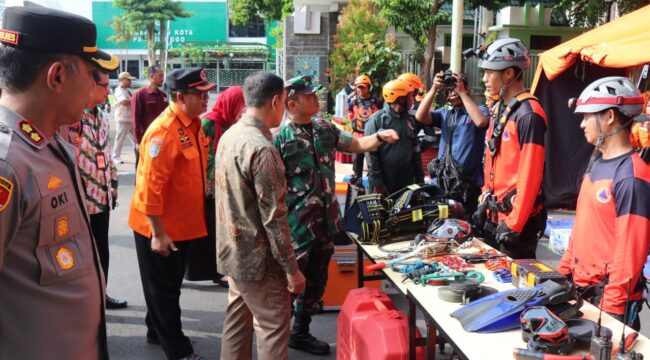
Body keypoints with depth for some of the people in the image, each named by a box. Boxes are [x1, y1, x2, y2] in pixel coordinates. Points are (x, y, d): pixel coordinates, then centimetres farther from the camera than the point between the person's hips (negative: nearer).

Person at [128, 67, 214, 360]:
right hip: (159, 228, -9)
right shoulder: (164, 132, -24)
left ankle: (158, 331, 41)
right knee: (162, 289, 8)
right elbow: (151, 186, -25)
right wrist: (158, 233, -24)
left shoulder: (194, 124, 4)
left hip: (182, 223, 9)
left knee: (171, 284, 22)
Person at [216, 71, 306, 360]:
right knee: (274, 326, 3)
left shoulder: (229, 136, 5)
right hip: (257, 258, -9)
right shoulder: (262, 149, -23)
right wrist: (291, 268, -16)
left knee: (237, 319, 19)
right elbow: (274, 217, -23)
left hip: (233, 251, 9)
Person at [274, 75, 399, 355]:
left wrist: (379, 137, -4)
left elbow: (357, 145, 15)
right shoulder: (280, 139, -12)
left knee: (316, 282, 17)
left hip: (325, 221, 7)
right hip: (297, 226, -7)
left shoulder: (326, 129, 8)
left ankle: (301, 333, 34)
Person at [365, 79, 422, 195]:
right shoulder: (377, 119, -9)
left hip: (407, 182, 6)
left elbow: (415, 150, 16)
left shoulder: (409, 120, 12)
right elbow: (371, 153, -12)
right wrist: (377, 182, -15)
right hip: (384, 183, -6)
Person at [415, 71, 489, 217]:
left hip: (468, 182, -4)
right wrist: (434, 89, -12)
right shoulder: (444, 113, 12)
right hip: (443, 181, 4)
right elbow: (420, 117, -3)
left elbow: (481, 122, -22)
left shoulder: (480, 110, 1)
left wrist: (462, 92, -18)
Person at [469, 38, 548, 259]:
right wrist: (485, 203, 15)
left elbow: (530, 174, -21)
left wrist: (514, 224, -21)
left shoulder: (528, 114, -18)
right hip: (494, 215, 9)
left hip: (516, 218, -9)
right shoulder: (499, 109, 10)